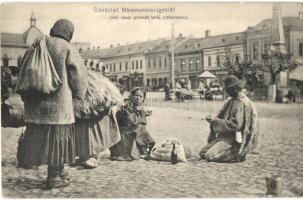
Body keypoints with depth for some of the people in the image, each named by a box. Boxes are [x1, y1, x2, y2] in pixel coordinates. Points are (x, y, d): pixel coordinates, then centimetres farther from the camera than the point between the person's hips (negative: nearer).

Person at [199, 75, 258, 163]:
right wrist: (213, 120, -6)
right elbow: (221, 115, 16)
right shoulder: (230, 101, 11)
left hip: (235, 139, -9)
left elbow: (235, 124, -24)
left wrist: (215, 121, -20)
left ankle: (237, 154, -4)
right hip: (224, 135, 9)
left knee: (210, 156, -21)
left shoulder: (242, 104, -17)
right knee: (202, 153, 4)